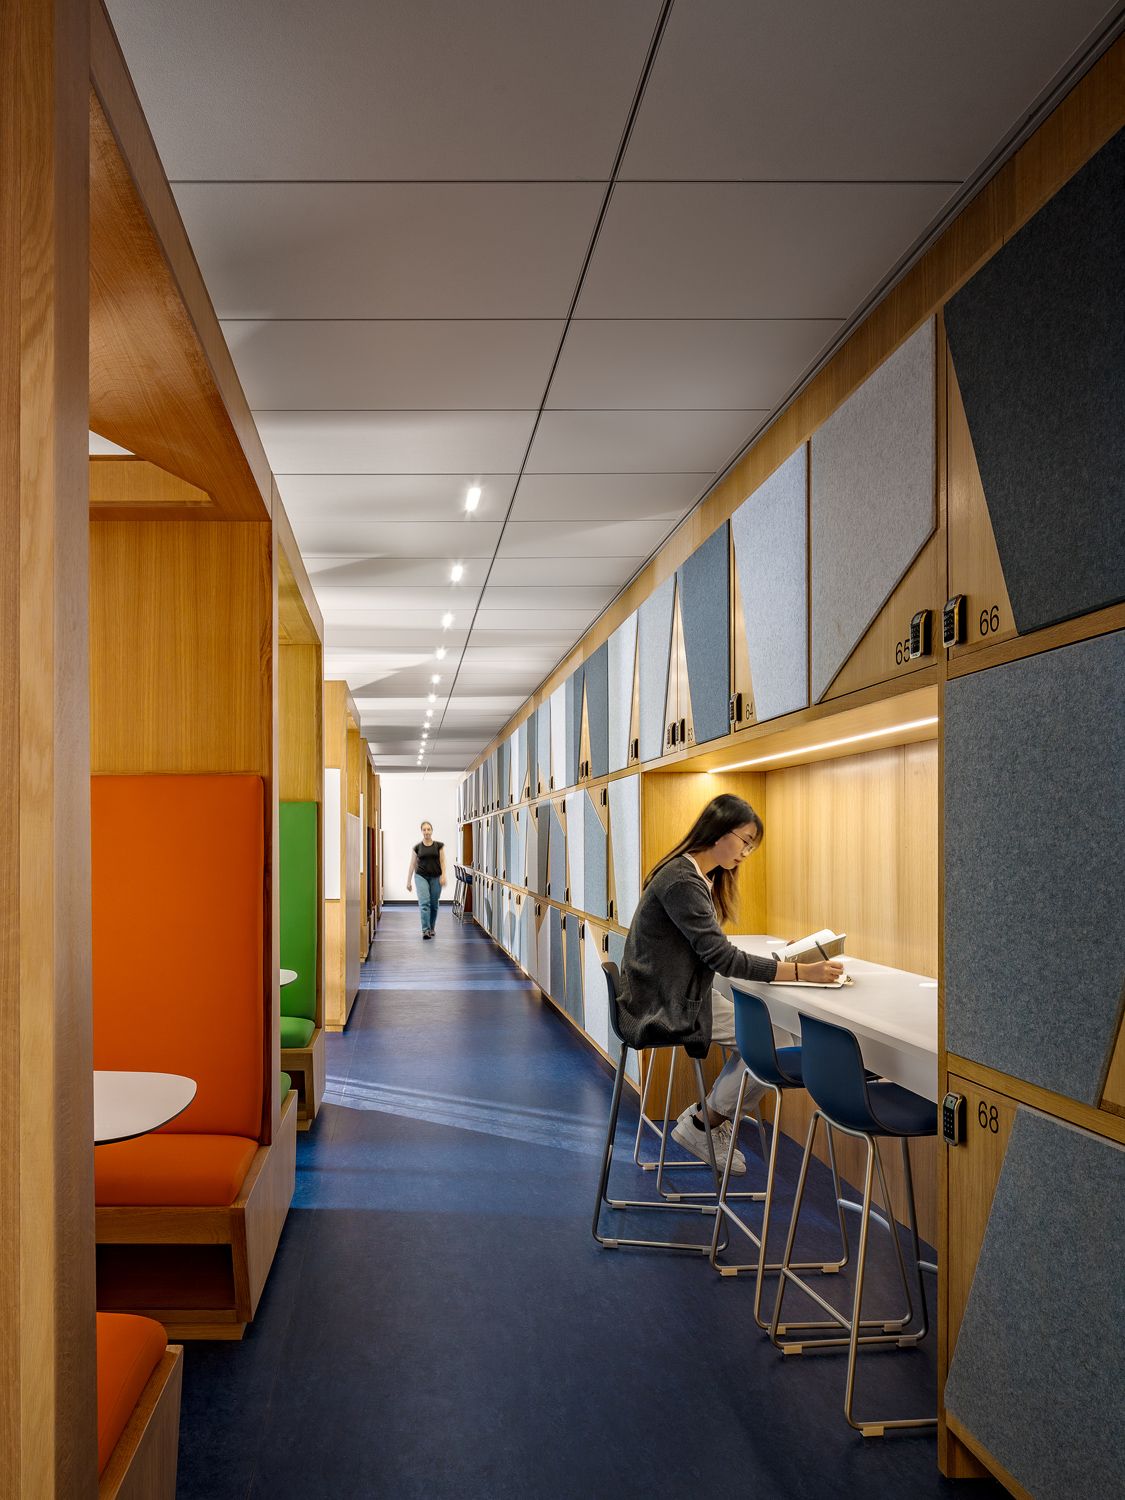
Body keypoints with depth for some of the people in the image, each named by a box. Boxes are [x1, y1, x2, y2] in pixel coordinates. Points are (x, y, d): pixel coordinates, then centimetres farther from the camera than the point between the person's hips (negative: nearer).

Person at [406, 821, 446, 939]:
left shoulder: (439, 845, 3)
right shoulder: (417, 847, 4)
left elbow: (442, 862, 2)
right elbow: (412, 864, 8)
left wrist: (443, 876, -11)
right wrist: (408, 881, 8)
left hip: (436, 877, 1)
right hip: (421, 876, -1)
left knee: (434, 904, 7)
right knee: (424, 903, -13)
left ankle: (431, 928, 23)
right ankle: (425, 930, -17)